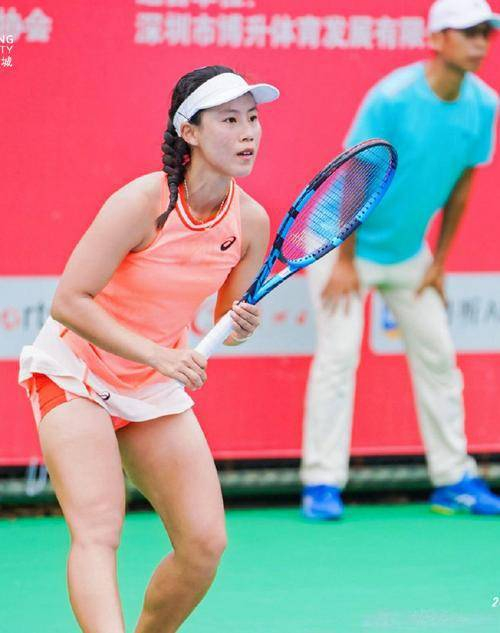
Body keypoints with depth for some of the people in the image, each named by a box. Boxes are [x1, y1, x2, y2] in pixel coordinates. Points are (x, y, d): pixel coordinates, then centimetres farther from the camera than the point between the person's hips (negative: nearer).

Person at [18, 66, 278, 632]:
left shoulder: (251, 221, -7)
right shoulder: (142, 203, -24)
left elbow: (227, 319, 8)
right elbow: (68, 302, -24)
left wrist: (238, 327, -16)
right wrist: (156, 352, -32)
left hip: (156, 390, 6)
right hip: (75, 371, -6)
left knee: (205, 544, -4)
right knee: (98, 532, -25)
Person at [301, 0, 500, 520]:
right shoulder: (392, 98, -26)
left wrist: (440, 261, 5)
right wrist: (345, 261, -16)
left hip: (410, 250, 6)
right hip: (348, 241, -6)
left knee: (437, 355, 7)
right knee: (339, 352, -13)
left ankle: (453, 479, 15)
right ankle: (322, 484, -11)